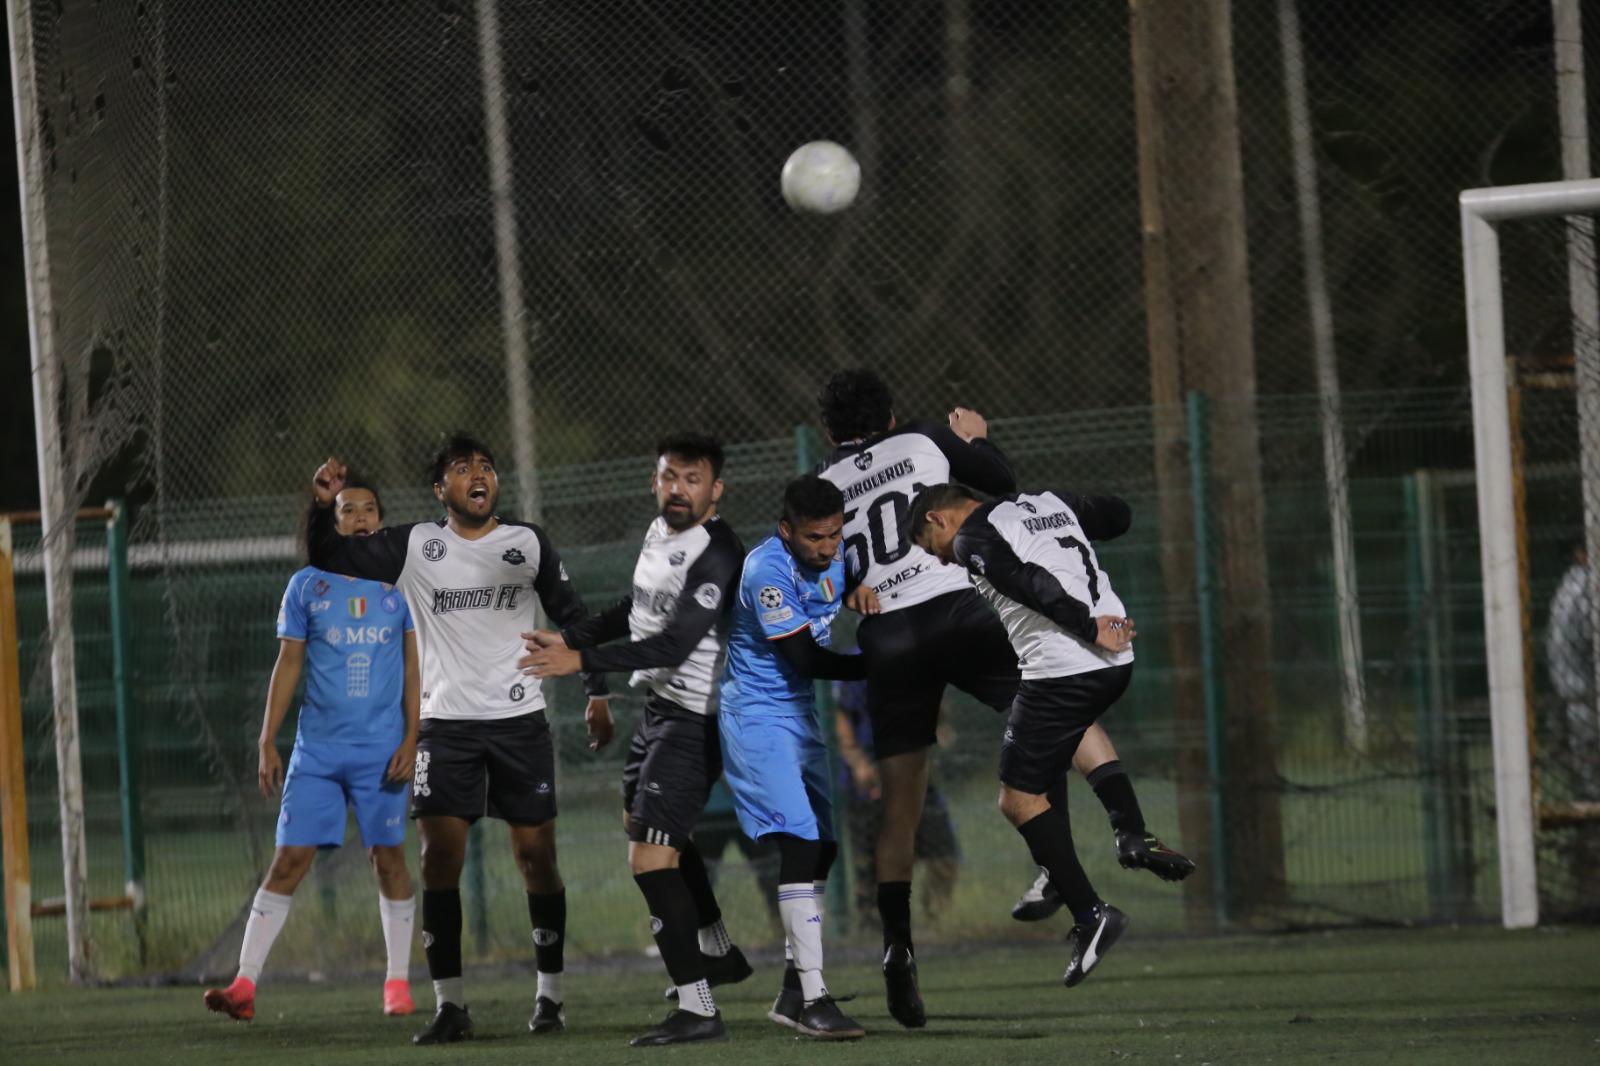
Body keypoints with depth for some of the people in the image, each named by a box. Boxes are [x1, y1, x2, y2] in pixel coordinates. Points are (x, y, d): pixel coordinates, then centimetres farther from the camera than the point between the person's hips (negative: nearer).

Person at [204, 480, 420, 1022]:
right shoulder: (306, 586, 5)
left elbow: (414, 667, 6)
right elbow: (288, 665, 7)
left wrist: (410, 740, -3)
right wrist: (267, 744, 2)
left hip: (381, 750, 0)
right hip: (316, 749, 0)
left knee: (388, 858, 2)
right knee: (289, 860, -5)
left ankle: (398, 982, 14)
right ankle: (245, 985, -8)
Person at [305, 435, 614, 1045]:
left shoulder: (528, 544, 5)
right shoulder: (413, 547, 3)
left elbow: (572, 616, 12)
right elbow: (329, 558, -1)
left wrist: (597, 694, 7)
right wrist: (323, 508, -20)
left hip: (520, 720, 0)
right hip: (445, 722, 0)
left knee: (536, 856, 0)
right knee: (439, 857, -9)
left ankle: (551, 994, 14)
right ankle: (450, 1005, -4)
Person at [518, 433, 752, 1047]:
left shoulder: (718, 559, -23)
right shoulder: (660, 534, 7)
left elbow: (675, 644, -30)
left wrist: (581, 661, -34)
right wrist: (570, 639, 24)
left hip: (694, 716, -11)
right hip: (659, 705, 11)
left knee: (650, 857, -18)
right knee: (640, 819, 30)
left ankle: (697, 1007, -19)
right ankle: (717, 951, 47)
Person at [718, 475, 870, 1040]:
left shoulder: (834, 563, 3)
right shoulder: (768, 572, -22)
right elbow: (805, 659, -22)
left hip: (802, 713, 9)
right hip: (758, 714, -9)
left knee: (822, 846, 9)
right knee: (798, 840, -19)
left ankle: (793, 993, 19)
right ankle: (813, 998, -23)